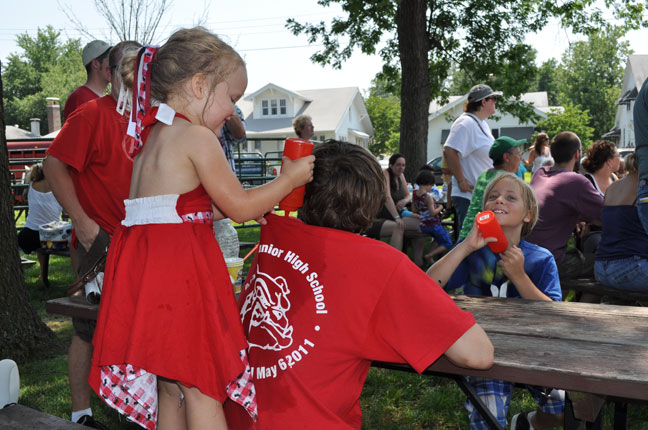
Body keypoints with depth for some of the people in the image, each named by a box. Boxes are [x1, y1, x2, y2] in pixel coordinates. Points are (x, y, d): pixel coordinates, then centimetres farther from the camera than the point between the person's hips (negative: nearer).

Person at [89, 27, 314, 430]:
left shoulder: (151, 136, 16)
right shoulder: (197, 137, -11)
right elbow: (238, 206, -8)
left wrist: (252, 205, 19)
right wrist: (289, 178, 6)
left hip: (144, 263, 9)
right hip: (181, 266, -9)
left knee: (170, 389, 17)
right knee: (202, 388, 0)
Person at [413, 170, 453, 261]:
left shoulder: (415, 195, 1)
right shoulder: (428, 196, -20)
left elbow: (414, 210, 9)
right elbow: (432, 213, -21)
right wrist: (440, 208, -5)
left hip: (422, 225, 8)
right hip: (433, 224, -8)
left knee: (438, 239, 32)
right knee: (448, 244, 7)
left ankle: (430, 256, 19)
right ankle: (429, 256, -6)